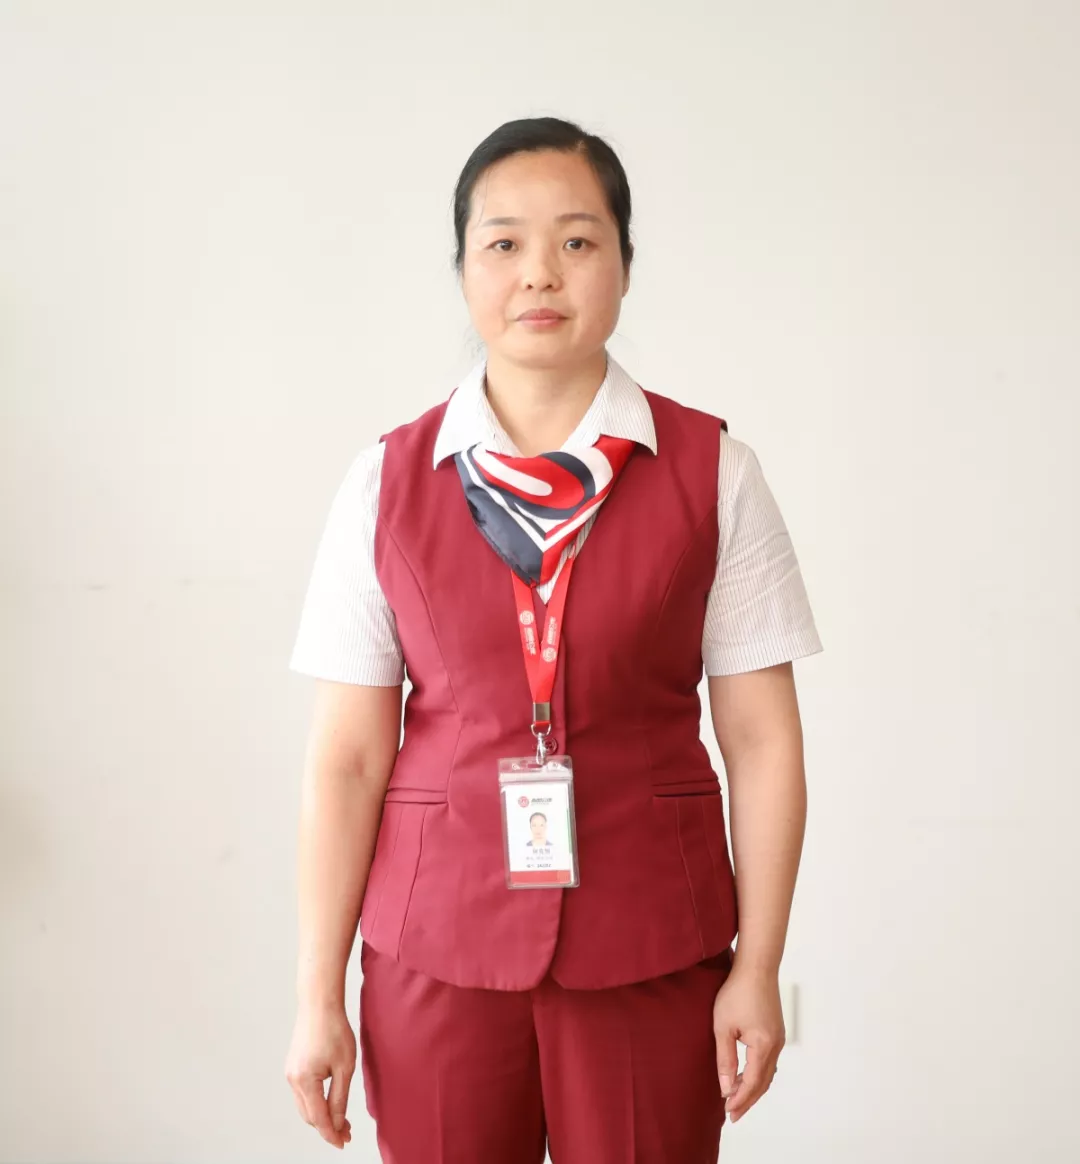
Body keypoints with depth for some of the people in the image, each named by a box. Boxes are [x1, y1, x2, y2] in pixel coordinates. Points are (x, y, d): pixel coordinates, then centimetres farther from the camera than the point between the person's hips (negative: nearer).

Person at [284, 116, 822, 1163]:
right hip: (434, 946, 1)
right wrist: (318, 994, -1)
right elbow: (345, 757, -1)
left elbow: (762, 740, -2)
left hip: (652, 954, 0)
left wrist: (757, 971, -4)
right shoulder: (389, 483, 0)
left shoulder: (709, 474, -3)